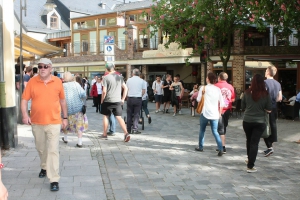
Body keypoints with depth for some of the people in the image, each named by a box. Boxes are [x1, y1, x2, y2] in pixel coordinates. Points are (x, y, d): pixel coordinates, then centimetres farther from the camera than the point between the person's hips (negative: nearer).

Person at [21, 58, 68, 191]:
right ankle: (44, 167, 45)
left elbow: (62, 100, 7)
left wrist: (65, 117, 9)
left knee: (53, 150, -6)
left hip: (54, 122, -2)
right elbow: (24, 99, -1)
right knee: (41, 148, 19)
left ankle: (54, 180, -2)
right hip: (36, 122, 2)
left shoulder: (57, 82, -2)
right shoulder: (32, 82, -3)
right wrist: (25, 115, -16)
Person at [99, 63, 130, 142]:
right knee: (119, 117, 3)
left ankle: (104, 134, 20)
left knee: (105, 116, 12)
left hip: (108, 101, -4)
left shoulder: (106, 77, -8)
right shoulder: (120, 77, 7)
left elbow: (104, 91, -14)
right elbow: (125, 88, 9)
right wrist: (123, 99, 13)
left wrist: (102, 100, -1)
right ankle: (126, 133, -12)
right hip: (118, 101, 4)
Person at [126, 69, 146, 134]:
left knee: (129, 114, 9)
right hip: (138, 99, -1)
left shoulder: (129, 80, 4)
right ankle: (135, 130, -1)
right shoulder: (141, 81, 1)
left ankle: (129, 129, 13)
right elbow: (144, 91, 2)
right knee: (136, 114, 2)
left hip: (130, 98, 1)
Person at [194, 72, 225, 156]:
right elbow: (221, 103, 4)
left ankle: (200, 147, 26)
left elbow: (198, 99, -1)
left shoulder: (203, 88, -5)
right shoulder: (218, 89, 4)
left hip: (205, 113, -2)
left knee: (202, 130, 15)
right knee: (215, 132, 5)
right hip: (215, 114, 2)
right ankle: (220, 149, -8)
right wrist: (219, 113, 14)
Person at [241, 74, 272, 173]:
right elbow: (269, 110, -6)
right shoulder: (266, 94, -11)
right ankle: (250, 166, -1)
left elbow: (243, 107, 3)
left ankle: (249, 159, 42)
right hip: (260, 122, -2)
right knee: (255, 143, 2)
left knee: (249, 140, 22)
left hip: (247, 121, 2)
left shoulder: (247, 93, -7)